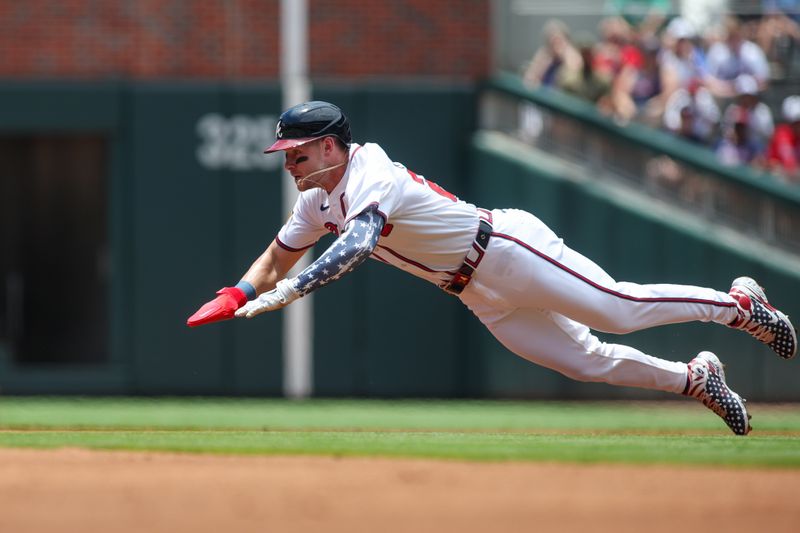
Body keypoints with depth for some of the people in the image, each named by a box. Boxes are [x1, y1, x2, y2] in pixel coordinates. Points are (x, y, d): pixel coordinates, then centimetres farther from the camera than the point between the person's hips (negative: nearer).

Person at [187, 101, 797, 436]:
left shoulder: (370, 176, -23)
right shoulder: (318, 201, 6)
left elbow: (355, 247, -40)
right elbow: (279, 258, 17)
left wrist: (282, 295, -44)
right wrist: (237, 297, -3)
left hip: (506, 251, -8)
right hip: (483, 299, 8)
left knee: (621, 309, -9)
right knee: (584, 360, 9)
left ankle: (737, 303, 8)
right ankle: (694, 378, 22)